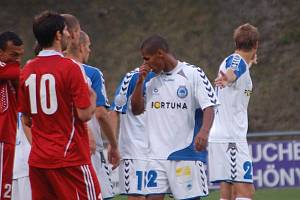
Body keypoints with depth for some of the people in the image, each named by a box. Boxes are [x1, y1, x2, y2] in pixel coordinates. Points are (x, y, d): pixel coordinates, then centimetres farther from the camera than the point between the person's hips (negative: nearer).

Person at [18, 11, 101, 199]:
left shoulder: (27, 70, 8)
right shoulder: (70, 67, -12)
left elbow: (27, 119, 13)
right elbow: (84, 114, -13)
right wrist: (92, 98, 6)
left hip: (37, 160, 6)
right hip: (70, 159, -6)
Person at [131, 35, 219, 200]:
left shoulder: (193, 74, -5)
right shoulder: (151, 81, 12)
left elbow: (208, 107, -10)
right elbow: (136, 110, 15)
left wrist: (204, 131, -28)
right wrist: (140, 81, 2)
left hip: (187, 153, -5)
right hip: (157, 155, 5)